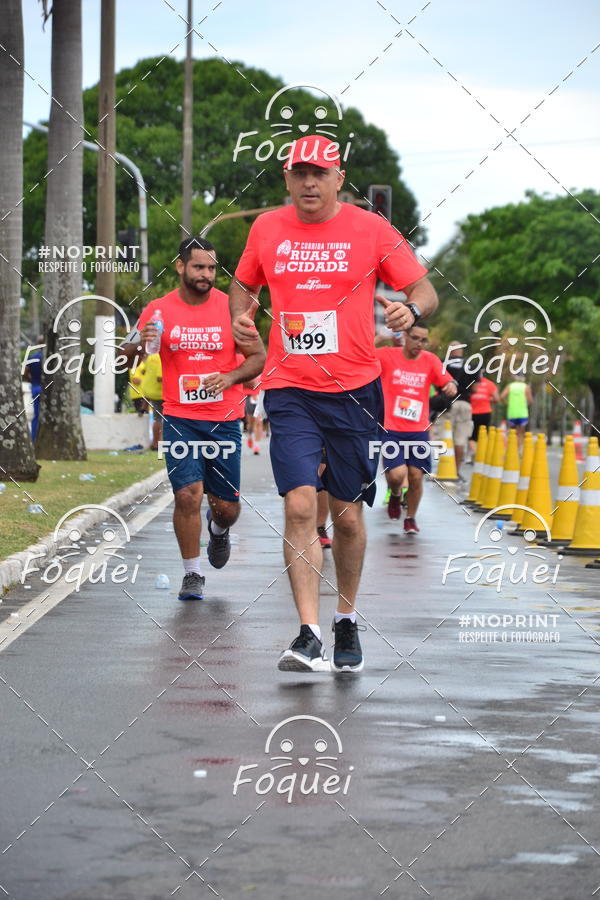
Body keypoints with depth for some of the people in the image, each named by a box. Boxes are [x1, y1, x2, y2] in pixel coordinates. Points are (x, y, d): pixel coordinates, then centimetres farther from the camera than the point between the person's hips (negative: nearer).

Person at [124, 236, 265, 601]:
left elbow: (258, 357, 2)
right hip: (180, 419, -1)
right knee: (188, 494, -15)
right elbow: (126, 357, 3)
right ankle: (193, 574, 2)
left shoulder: (231, 307, 0)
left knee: (227, 506, 4)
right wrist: (140, 343, -20)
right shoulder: (158, 310, 0)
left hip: (224, 420, 1)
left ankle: (219, 530, 42)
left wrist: (230, 378, -16)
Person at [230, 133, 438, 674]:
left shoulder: (370, 229, -1)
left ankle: (347, 620, 27)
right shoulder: (266, 229, 6)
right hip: (289, 391, 1)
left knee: (348, 514, 6)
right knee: (300, 506, -14)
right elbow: (244, 284, 23)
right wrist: (242, 316, 1)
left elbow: (425, 290, 3)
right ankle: (309, 635, -15)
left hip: (353, 390, 0)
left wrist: (411, 309, -20)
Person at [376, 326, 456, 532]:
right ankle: (395, 494, 20)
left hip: (419, 430, 3)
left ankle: (410, 518, 24)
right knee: (397, 473, -17)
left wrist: (451, 385, -23)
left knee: (416, 476, 2)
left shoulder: (430, 360, 5)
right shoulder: (386, 355, -3)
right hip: (391, 429, -3)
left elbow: (447, 381, 1)